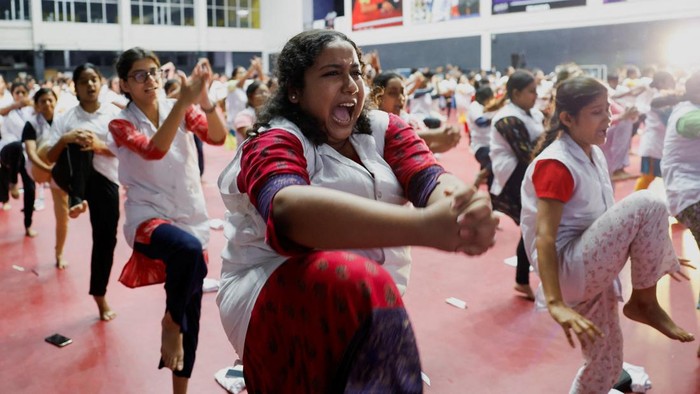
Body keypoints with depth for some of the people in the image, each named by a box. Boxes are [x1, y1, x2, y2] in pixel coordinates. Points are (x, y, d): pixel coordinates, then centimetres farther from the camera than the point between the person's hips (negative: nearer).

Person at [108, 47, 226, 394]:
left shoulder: (181, 109, 3)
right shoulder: (121, 124, -4)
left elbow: (217, 137, -14)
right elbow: (153, 151, -25)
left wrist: (203, 98, -31)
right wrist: (183, 102, -34)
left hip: (191, 218, 4)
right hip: (148, 217, -3)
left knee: (191, 313, 10)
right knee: (189, 249, -39)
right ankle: (169, 322, -11)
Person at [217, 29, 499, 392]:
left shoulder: (383, 129, 3)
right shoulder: (273, 144, -13)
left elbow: (430, 178, -15)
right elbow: (288, 209, -36)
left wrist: (468, 208, -41)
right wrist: (423, 226, -49)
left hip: (367, 295, 6)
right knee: (363, 285, -30)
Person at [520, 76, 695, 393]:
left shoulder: (594, 154, 11)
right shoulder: (555, 166, -18)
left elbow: (608, 218, 21)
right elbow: (545, 237, -25)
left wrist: (655, 252, 23)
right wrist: (555, 304, -34)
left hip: (592, 271, 9)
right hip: (568, 269, -9)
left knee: (606, 364, 15)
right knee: (648, 205, -20)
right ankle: (644, 303, -3)